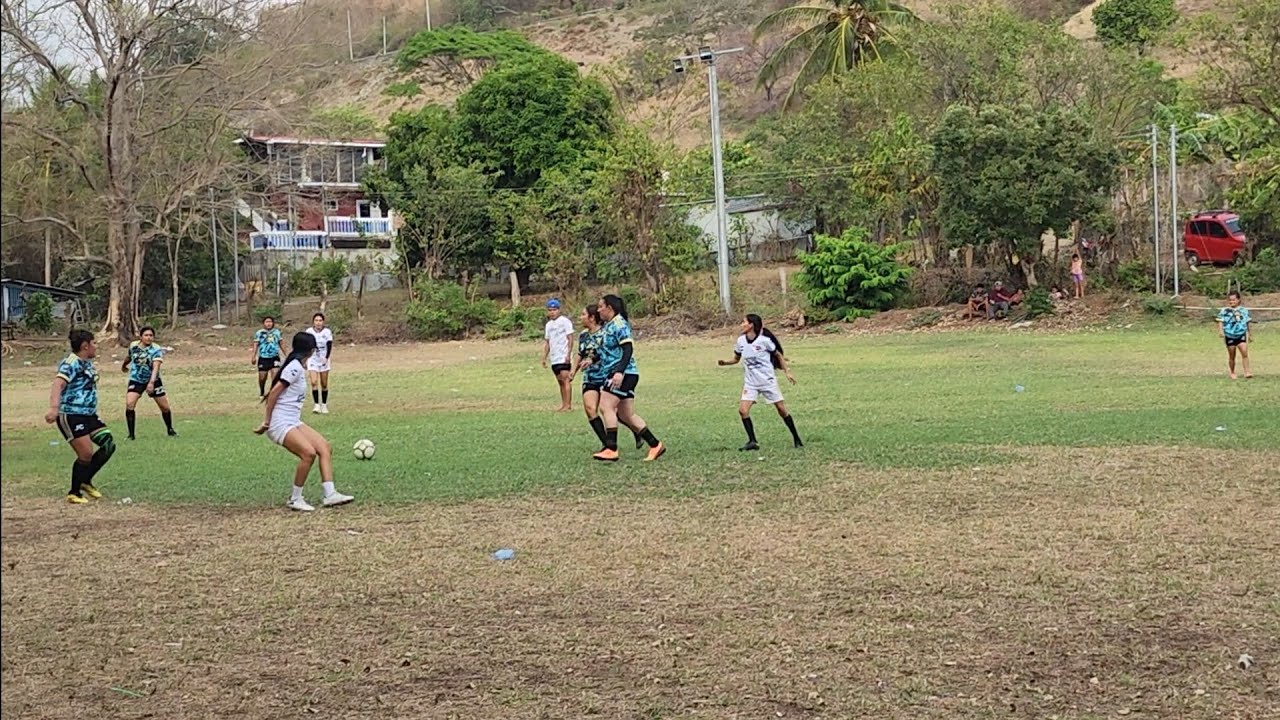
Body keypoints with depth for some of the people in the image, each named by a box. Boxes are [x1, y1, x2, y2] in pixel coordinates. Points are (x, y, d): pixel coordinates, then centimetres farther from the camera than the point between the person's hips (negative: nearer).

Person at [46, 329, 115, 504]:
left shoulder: (88, 364, 12)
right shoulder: (72, 364, -17)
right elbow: (58, 384, -31)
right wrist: (54, 408, -44)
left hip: (88, 415, 9)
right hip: (71, 416, -9)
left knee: (108, 445, 4)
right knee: (86, 454, -11)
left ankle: (86, 481, 18)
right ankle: (74, 493, 6)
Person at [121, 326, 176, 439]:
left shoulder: (156, 350, -19)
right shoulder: (133, 346, -9)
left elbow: (156, 367, -33)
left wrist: (151, 383, -48)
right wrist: (124, 365, 35)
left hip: (153, 380, -1)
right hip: (136, 380, 1)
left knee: (165, 407, 3)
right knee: (129, 404, -20)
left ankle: (170, 430, 29)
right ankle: (131, 435, -11)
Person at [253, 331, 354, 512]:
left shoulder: (298, 366, 15)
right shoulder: (295, 367, -13)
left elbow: (275, 391, 16)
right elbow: (274, 392, -17)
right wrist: (267, 421, -13)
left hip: (293, 422, 10)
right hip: (281, 424, -10)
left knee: (325, 447, -2)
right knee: (309, 453, -24)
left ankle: (330, 494, -7)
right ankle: (295, 499, -10)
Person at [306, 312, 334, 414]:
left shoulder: (327, 332, -7)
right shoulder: (309, 331, -4)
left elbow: (329, 346, -12)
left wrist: (326, 358, -26)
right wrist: (305, 359, 7)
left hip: (324, 360, 0)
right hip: (312, 359, 0)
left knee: (324, 384, 7)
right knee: (314, 382, -16)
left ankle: (324, 405, 19)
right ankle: (316, 405, -16)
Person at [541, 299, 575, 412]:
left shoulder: (565, 321, -6)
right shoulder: (549, 324, 16)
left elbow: (570, 339, -10)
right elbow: (547, 342, 20)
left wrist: (568, 354, -17)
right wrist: (544, 357, 14)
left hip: (564, 357, -7)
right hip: (554, 358, 7)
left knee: (565, 380, -11)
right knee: (560, 382, 9)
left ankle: (567, 405, -14)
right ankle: (564, 404, 13)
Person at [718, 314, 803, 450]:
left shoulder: (764, 340, -14)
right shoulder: (741, 341, -1)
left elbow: (779, 355, -1)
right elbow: (736, 359, 12)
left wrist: (787, 372, -1)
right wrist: (725, 362, -7)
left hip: (768, 380, -4)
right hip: (750, 383, 4)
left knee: (781, 409, 1)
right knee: (743, 410, -13)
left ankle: (796, 438, 16)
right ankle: (752, 442, -6)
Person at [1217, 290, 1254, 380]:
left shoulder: (1244, 310, 6)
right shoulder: (1224, 311, -2)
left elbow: (1247, 323, 17)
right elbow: (1220, 321, -8)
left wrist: (1250, 334, 25)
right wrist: (1220, 331, -27)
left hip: (1241, 335, 1)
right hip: (1230, 336, -1)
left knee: (1245, 353, -14)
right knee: (1232, 356, 8)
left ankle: (1247, 372, -13)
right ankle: (1232, 373, 23)